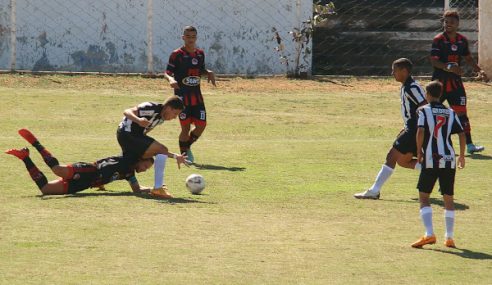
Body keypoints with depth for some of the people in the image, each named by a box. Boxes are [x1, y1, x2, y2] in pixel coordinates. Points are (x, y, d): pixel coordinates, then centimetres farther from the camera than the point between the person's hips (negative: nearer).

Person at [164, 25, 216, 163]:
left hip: (197, 95, 5)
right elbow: (167, 72, -8)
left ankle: (187, 147, 25)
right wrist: (171, 79, -30)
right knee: (186, 126, -5)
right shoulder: (177, 54, -8)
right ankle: (183, 154, 10)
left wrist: (209, 72, 2)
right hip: (182, 94, -5)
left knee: (201, 125, 2)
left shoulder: (200, 53, 9)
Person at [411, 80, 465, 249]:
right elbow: (461, 134, 4)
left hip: (430, 159, -4)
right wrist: (462, 156, 14)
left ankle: (429, 234, -15)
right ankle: (449, 237, 12)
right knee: (448, 199, 12)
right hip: (449, 159, 4)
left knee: (424, 197, 0)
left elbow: (421, 131, -15)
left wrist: (419, 151, -3)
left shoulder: (424, 111, -1)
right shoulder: (451, 113, 11)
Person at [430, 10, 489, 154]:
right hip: (440, 81, -4)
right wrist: (448, 67, -31)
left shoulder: (462, 40, 7)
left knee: (461, 113, -2)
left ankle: (469, 145, -2)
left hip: (455, 82, 4)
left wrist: (479, 71, 10)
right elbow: (434, 61, -16)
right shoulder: (438, 40, -8)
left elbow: (468, 58, 21)